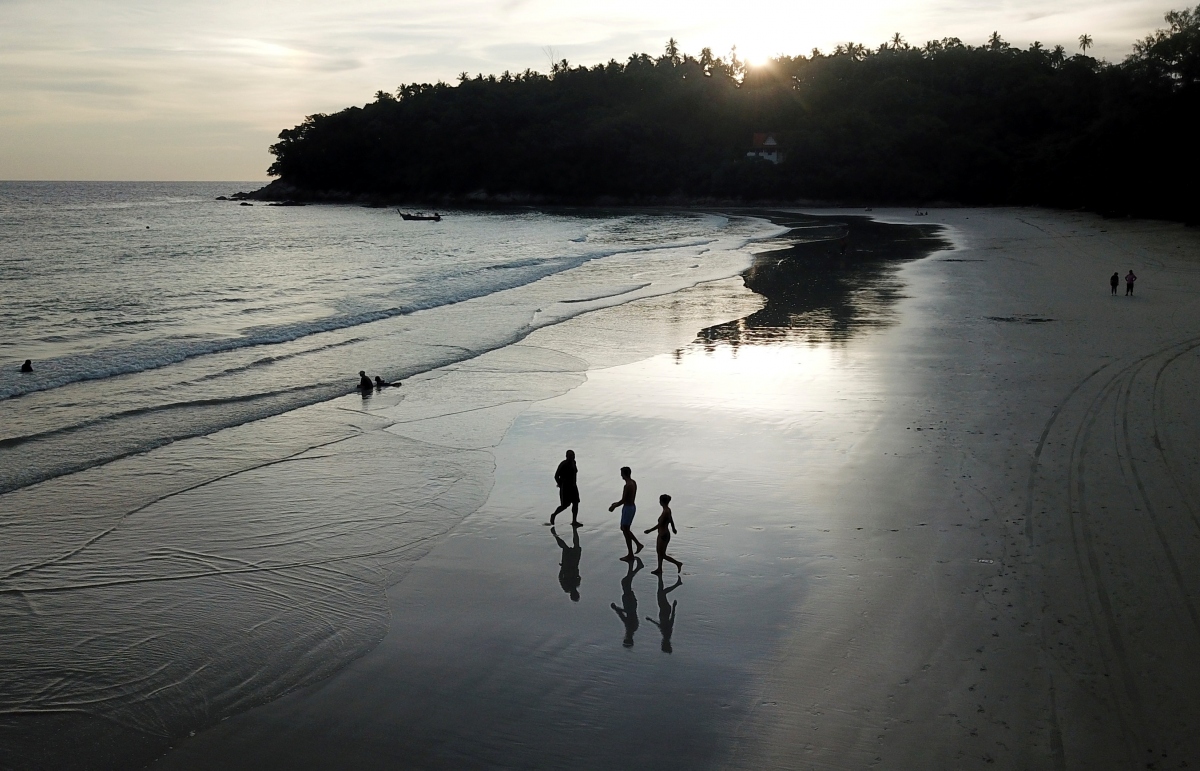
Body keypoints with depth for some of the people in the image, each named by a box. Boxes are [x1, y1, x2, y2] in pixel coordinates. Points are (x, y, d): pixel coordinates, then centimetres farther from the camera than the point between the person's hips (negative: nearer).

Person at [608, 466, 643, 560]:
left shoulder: (627, 486, -23)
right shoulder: (633, 483, 7)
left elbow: (623, 500, -21)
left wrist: (614, 506, -6)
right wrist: (617, 503, 20)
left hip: (628, 509, -10)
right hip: (632, 507, 10)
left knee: (626, 531, 1)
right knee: (623, 528, 22)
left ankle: (630, 555, 9)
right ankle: (638, 544, 23)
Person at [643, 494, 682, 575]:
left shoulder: (665, 512, -27)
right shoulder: (668, 510, 1)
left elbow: (659, 525, -25)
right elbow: (671, 520, 19)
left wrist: (650, 531, -14)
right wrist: (673, 528, 36)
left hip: (663, 535, -10)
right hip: (662, 534, 10)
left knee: (662, 555, 4)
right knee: (658, 551, 21)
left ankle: (678, 563, 10)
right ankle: (659, 569, 32)